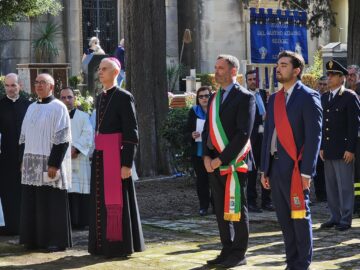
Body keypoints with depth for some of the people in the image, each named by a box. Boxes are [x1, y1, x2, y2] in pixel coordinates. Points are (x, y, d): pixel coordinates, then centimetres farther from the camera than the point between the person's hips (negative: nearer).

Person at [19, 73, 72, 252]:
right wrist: (24, 160, 11)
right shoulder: (31, 108, 15)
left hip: (50, 163, -7)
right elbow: (24, 136, 18)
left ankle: (57, 241, 3)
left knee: (52, 203, -4)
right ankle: (35, 239, 15)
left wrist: (54, 164, -18)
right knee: (32, 202, 7)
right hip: (32, 164, 7)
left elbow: (62, 138, -13)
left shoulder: (58, 108, -7)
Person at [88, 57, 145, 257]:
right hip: (100, 155, 8)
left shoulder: (124, 97, -9)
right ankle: (102, 244, 19)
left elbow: (131, 133, -12)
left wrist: (126, 163, -16)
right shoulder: (100, 98, 15)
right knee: (101, 201, 10)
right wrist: (97, 156, 16)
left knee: (115, 200, -2)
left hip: (116, 154, -7)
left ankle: (119, 245, 7)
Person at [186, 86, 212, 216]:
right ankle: (204, 206, 11)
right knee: (201, 179, 3)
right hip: (198, 151, 2)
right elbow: (187, 131, 9)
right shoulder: (193, 112, 6)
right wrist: (192, 135, -13)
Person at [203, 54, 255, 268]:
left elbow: (243, 133, -15)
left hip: (233, 162, -7)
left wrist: (221, 159, -16)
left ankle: (239, 254, 8)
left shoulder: (244, 97, -8)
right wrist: (206, 157, 2)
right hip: (214, 163, 7)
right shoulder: (214, 98, 15)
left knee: (236, 209, 0)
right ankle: (227, 250, 20)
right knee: (221, 209, 11)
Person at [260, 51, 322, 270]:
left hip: (295, 168, -7)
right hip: (276, 167, 7)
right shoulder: (274, 98, 15)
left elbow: (314, 136, -11)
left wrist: (306, 171, -16)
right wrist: (265, 169, 13)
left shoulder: (308, 97, -6)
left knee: (300, 217, 0)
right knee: (284, 219, 11)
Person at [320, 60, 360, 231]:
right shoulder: (324, 98, 13)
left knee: (345, 186, -1)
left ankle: (346, 219, 5)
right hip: (328, 150, 6)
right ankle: (335, 217, 18)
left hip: (343, 151, -6)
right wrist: (321, 147, 8)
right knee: (331, 186, 10)